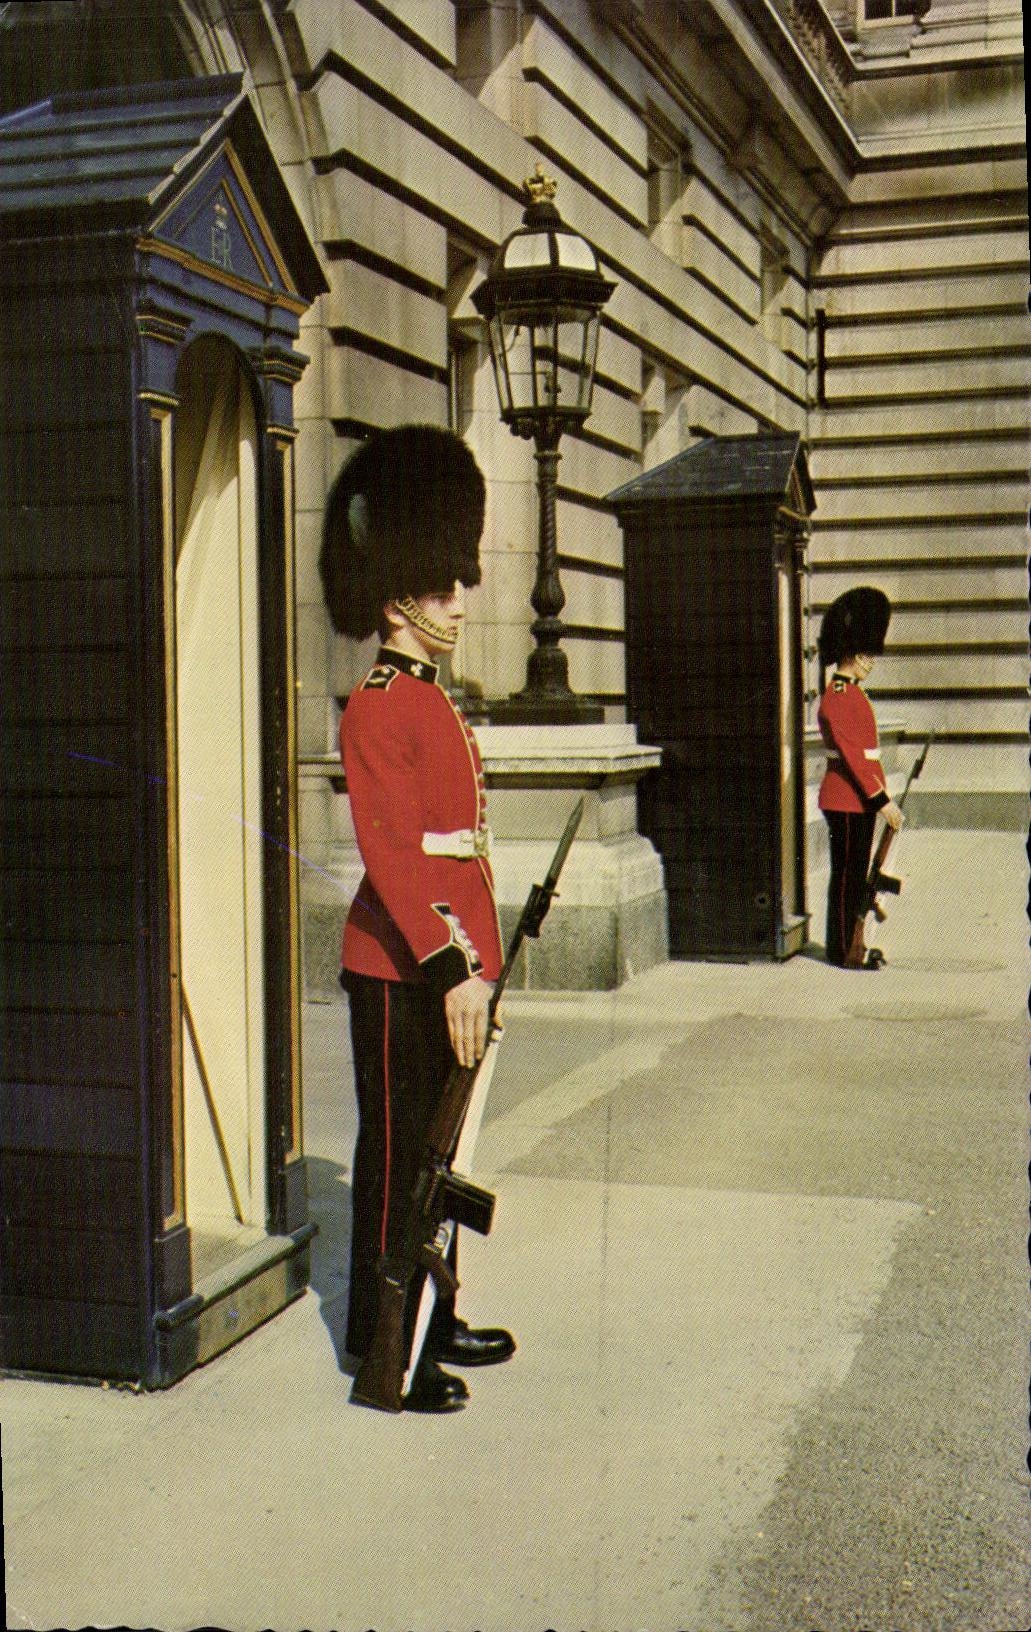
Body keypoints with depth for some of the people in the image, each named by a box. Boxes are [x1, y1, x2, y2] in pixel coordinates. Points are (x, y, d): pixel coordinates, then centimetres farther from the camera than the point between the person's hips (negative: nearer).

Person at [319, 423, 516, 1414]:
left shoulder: (434, 702, 15)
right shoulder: (378, 707, -14)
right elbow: (391, 855, -22)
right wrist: (452, 969, -26)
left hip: (445, 968, 9)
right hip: (402, 974, -9)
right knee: (396, 1157, 0)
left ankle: (432, 1320, 30)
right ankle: (386, 1348, 11)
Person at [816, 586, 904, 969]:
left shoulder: (854, 693, 15)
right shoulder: (836, 699, -17)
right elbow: (851, 755, -21)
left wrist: (883, 795, 18)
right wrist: (882, 800, -22)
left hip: (862, 798, 10)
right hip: (845, 801, -10)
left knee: (856, 874, 14)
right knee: (846, 875, -3)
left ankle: (851, 944, 22)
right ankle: (842, 950, 4)